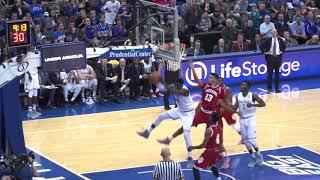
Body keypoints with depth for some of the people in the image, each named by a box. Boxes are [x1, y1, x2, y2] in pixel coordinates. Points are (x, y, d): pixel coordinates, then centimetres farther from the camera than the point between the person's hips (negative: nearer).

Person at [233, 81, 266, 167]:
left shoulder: (252, 96, -14)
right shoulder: (238, 96, 0)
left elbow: (263, 104, -17)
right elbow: (234, 108, 5)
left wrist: (253, 105, -29)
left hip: (251, 119, -5)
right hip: (242, 119, 5)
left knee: (251, 139, -14)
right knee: (245, 140, 7)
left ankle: (258, 155, 11)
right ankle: (253, 158, 20)